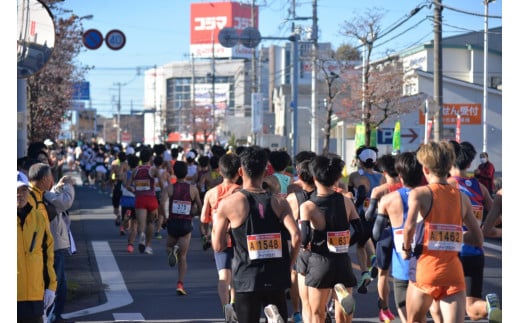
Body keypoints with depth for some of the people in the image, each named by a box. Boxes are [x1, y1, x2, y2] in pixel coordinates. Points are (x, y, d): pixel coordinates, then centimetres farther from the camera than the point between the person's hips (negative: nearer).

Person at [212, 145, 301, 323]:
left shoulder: (228, 204, -6)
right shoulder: (279, 202, 0)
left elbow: (218, 246, -3)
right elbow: (296, 236, -11)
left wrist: (216, 222, 15)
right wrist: (288, 265, 2)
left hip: (246, 279, -2)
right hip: (276, 278, 2)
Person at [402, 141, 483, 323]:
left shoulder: (419, 193, -4)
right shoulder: (462, 198, 9)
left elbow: (409, 226, -22)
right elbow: (478, 240, 11)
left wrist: (406, 249, -4)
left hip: (425, 269, -2)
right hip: (454, 272, 2)